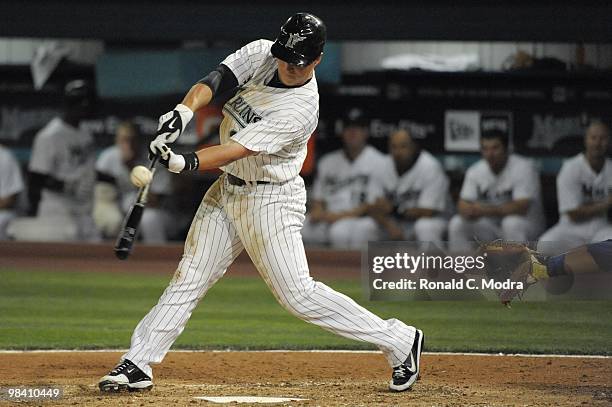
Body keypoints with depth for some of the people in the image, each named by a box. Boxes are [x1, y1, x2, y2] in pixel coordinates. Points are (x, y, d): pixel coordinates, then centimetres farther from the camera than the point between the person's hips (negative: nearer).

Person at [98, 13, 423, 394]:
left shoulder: (301, 108, -25)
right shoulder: (259, 54, -5)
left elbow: (238, 149, -32)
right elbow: (215, 80, -13)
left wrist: (187, 162, -45)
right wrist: (185, 110, -34)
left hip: (271, 199, -7)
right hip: (227, 190, 7)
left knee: (298, 294, -10)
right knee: (189, 278, 5)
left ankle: (400, 340, -1)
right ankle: (138, 364, 10)